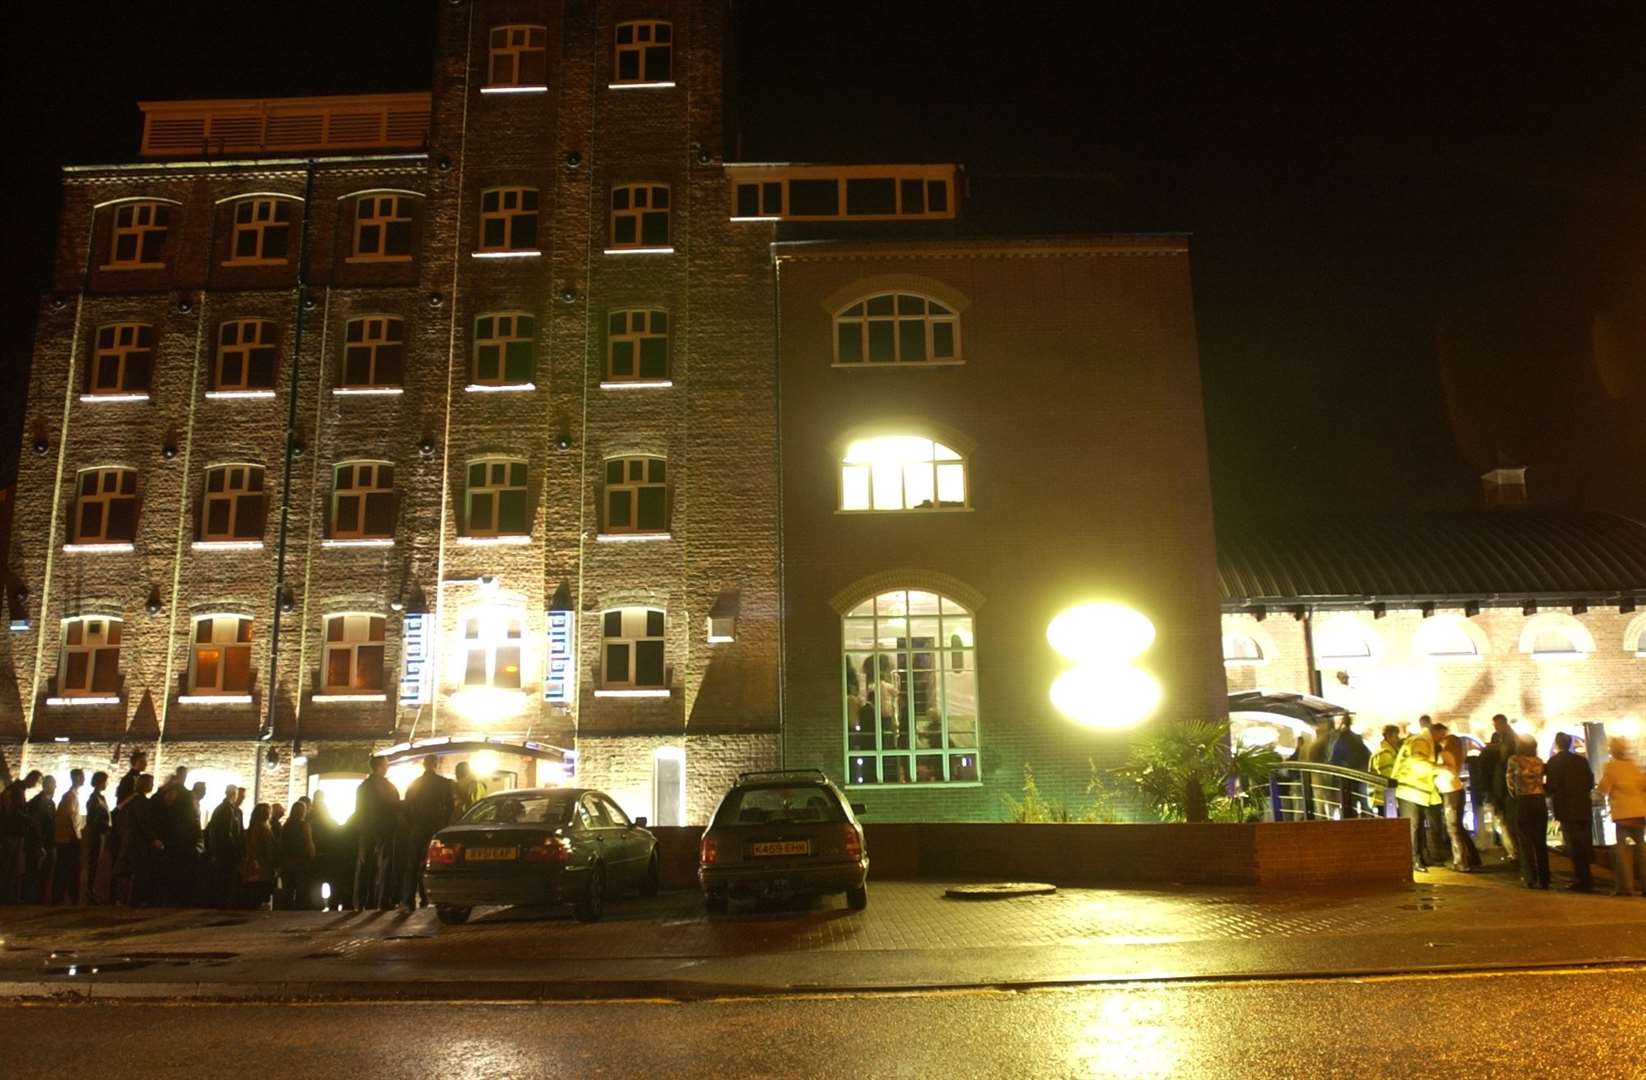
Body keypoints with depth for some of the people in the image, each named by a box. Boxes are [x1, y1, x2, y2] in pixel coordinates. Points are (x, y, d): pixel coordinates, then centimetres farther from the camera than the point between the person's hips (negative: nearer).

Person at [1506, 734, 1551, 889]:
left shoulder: (1514, 760, -3)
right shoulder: (1539, 761, 6)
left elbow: (1509, 781, 5)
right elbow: (1541, 780, 4)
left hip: (1523, 802, -3)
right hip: (1540, 802, 3)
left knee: (1526, 842, 4)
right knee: (1541, 842, 10)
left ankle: (1531, 879, 3)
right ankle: (1543, 879, 12)